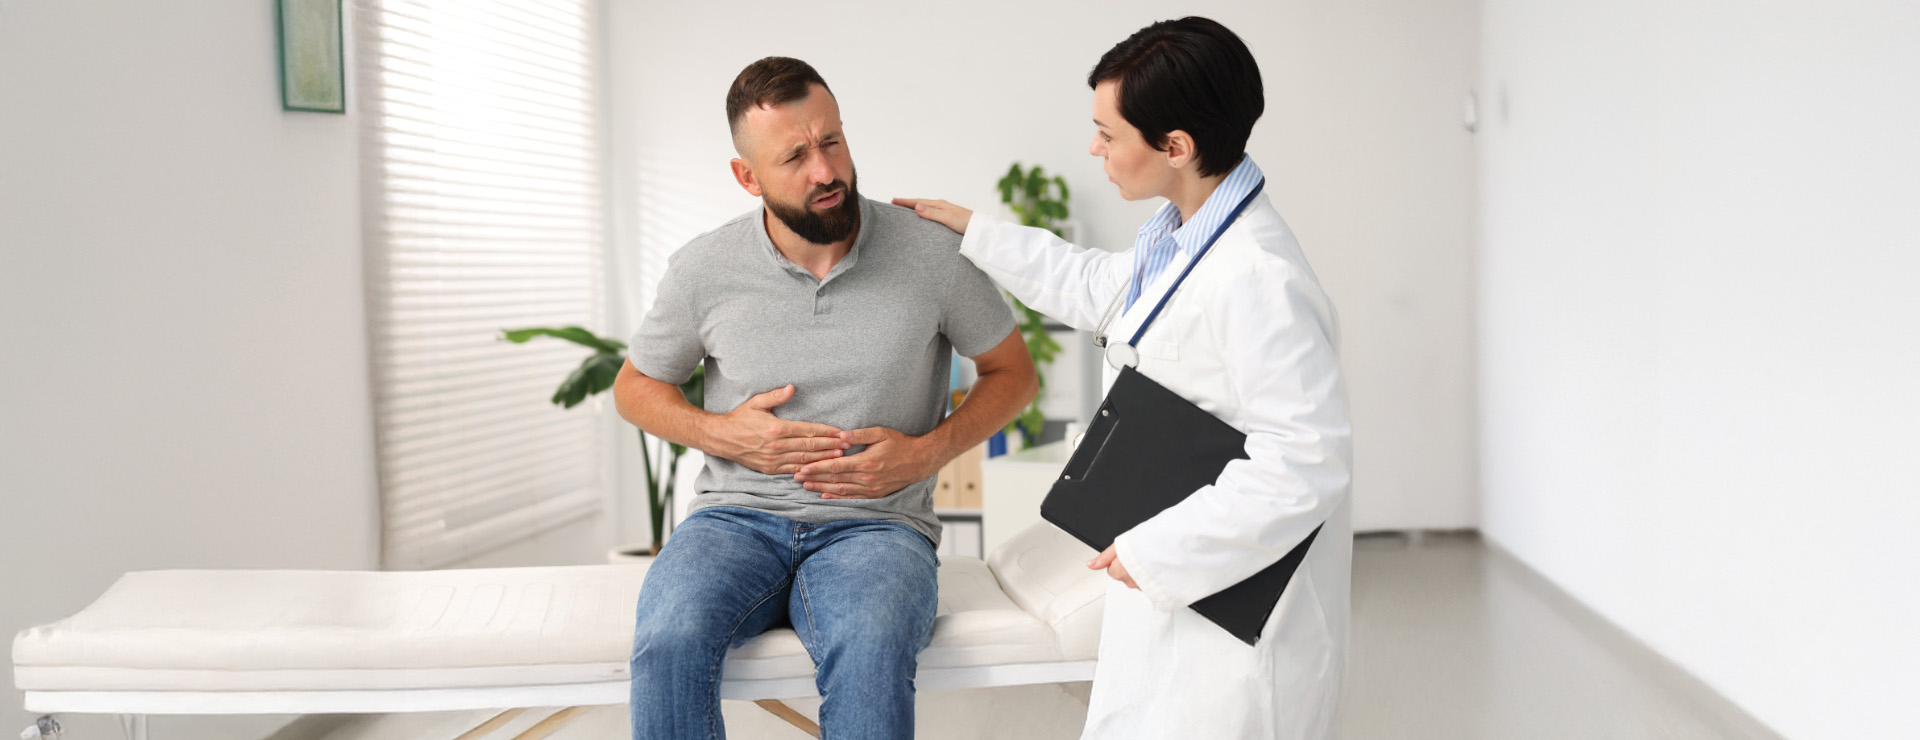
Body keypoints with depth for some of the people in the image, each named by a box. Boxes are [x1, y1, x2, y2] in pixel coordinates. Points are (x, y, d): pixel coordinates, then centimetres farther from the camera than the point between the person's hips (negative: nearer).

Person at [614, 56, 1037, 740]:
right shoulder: (703, 268, 2)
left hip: (875, 523, -1)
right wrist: (721, 433, -4)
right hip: (736, 518, 2)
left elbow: (1013, 373, 10)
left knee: (870, 654, -36)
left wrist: (927, 452, -7)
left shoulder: (931, 254, -2)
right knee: (669, 641, -31)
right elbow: (635, 387, 17)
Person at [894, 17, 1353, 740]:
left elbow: (1308, 461, -29)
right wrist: (972, 231, 29)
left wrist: (1155, 552, -22)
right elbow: (1098, 289, 27)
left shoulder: (1256, 279, -27)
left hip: (1235, 603, -10)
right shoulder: (1177, 232, 6)